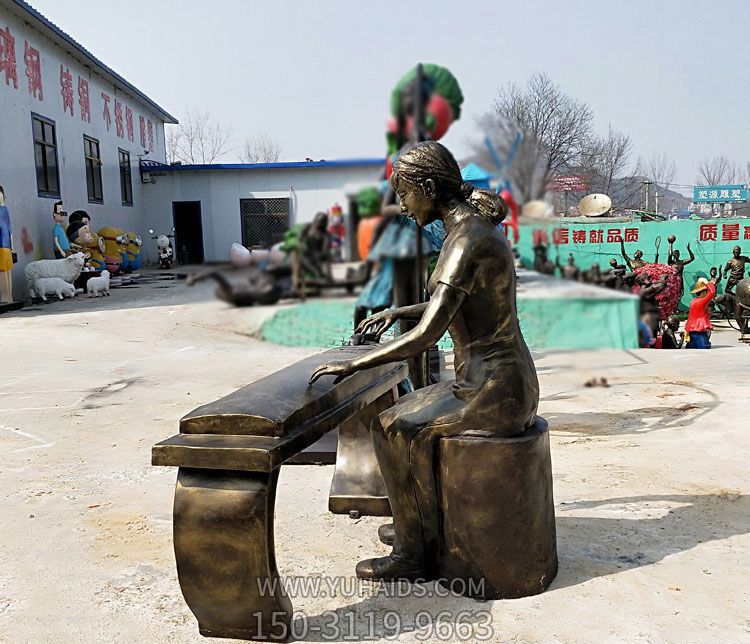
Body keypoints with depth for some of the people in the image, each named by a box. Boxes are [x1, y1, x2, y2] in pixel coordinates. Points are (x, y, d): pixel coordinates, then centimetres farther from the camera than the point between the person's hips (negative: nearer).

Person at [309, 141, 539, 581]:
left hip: (493, 395, -10)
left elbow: (426, 335, -28)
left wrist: (352, 365, -20)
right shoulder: (482, 229, 10)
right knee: (411, 411, 21)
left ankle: (418, 554, 10)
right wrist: (400, 312, 20)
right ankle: (418, 525, 31)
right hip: (511, 385, 10)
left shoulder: (467, 241, -21)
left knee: (394, 428, -3)